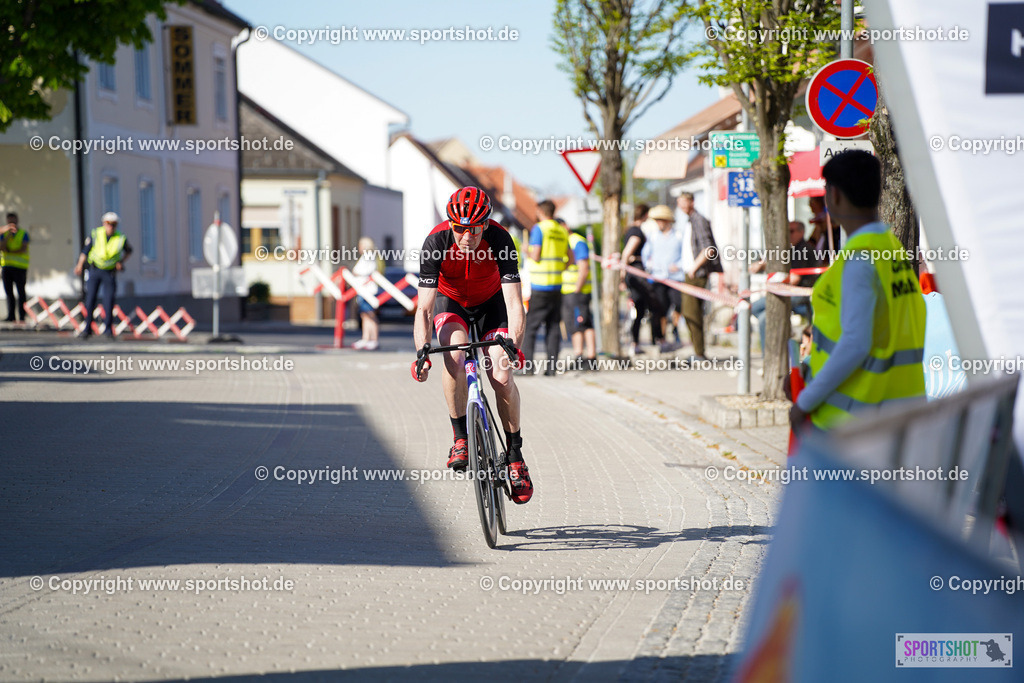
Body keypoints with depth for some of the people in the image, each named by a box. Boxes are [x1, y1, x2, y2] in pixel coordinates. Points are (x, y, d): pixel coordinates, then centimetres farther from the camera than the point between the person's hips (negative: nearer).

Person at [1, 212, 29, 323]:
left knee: (21, 292, -4)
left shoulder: (23, 234, 2)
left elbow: (23, 249, -9)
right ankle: (11, 316, 6)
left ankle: (22, 317, -4)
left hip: (20, 266, -4)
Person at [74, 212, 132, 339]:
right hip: (94, 271, 1)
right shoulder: (95, 234, -7)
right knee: (90, 299, -4)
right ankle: (87, 328, 6)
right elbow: (85, 250, 2)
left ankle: (109, 329, 8)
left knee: (109, 302, -7)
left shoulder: (121, 239, -7)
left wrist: (121, 262, -1)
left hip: (110, 273, -1)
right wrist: (80, 264, -10)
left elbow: (128, 251, 13)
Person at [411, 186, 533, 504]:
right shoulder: (436, 242, -31)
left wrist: (514, 346, -50)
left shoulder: (499, 240, -32)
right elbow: (424, 307, -32)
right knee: (455, 355, -31)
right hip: (451, 302, 0)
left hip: (491, 303, 0)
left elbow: (514, 302, -34)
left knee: (501, 376, -16)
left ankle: (515, 455, 1)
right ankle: (461, 439, -16)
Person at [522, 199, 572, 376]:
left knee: (530, 325, -2)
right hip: (557, 286, 6)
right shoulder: (562, 232, 11)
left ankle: (526, 365, -7)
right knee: (553, 326, 7)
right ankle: (551, 366, 4)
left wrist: (527, 253, 6)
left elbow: (536, 256, -13)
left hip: (539, 286, -6)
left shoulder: (539, 229, -8)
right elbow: (571, 260, 12)